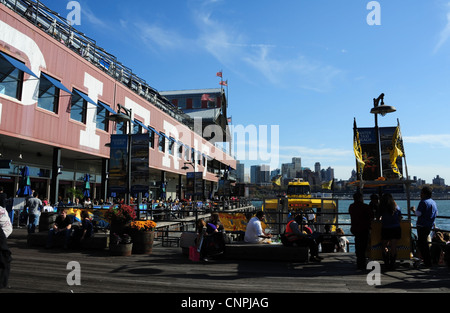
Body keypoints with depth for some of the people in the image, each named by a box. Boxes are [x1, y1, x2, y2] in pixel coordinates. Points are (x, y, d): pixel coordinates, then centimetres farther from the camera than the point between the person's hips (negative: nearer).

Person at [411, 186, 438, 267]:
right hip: (430, 226, 9)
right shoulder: (433, 202, 11)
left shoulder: (423, 202, -15)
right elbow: (436, 213, 20)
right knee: (424, 243, 21)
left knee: (421, 243, -2)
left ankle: (427, 262, -1)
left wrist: (413, 210, -1)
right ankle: (428, 261, 29)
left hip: (422, 226, -9)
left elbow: (418, 213, -19)